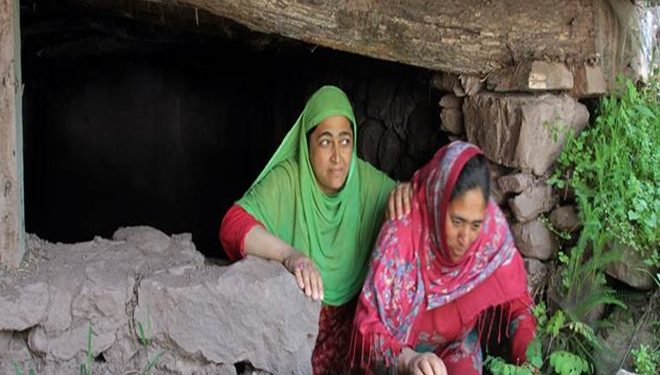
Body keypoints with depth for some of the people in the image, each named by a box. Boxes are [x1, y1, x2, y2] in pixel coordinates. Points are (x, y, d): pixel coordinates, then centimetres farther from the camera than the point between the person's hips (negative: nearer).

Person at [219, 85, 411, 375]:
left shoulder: (368, 181, -5)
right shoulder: (285, 180, -16)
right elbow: (232, 225, -26)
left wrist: (407, 192, -18)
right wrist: (289, 254, -41)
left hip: (347, 314, 3)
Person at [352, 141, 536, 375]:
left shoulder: (494, 229, -18)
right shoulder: (400, 236, -26)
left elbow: (515, 300, -2)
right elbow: (369, 328, -22)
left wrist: (527, 349, -18)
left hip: (459, 344, 2)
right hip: (402, 352, -2)